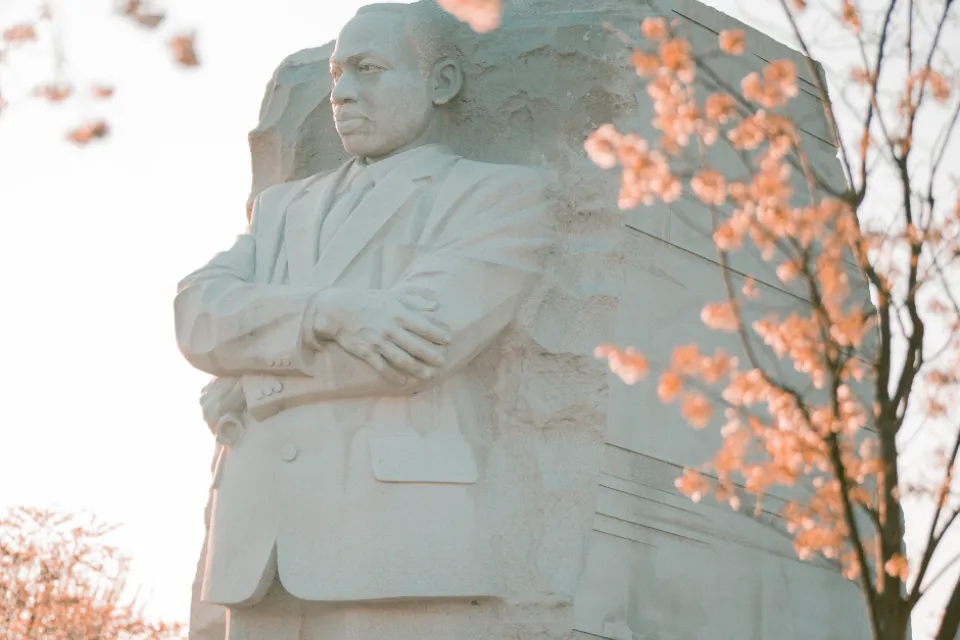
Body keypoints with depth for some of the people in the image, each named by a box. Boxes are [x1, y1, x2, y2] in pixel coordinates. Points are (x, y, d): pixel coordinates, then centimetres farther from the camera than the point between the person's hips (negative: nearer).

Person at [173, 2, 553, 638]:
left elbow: (416, 344, -10)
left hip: (404, 547, -6)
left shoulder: (504, 197, 6)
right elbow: (201, 319, 6)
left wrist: (248, 394, 2)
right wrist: (328, 314, -14)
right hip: (266, 552, 6)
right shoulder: (285, 208, 25)